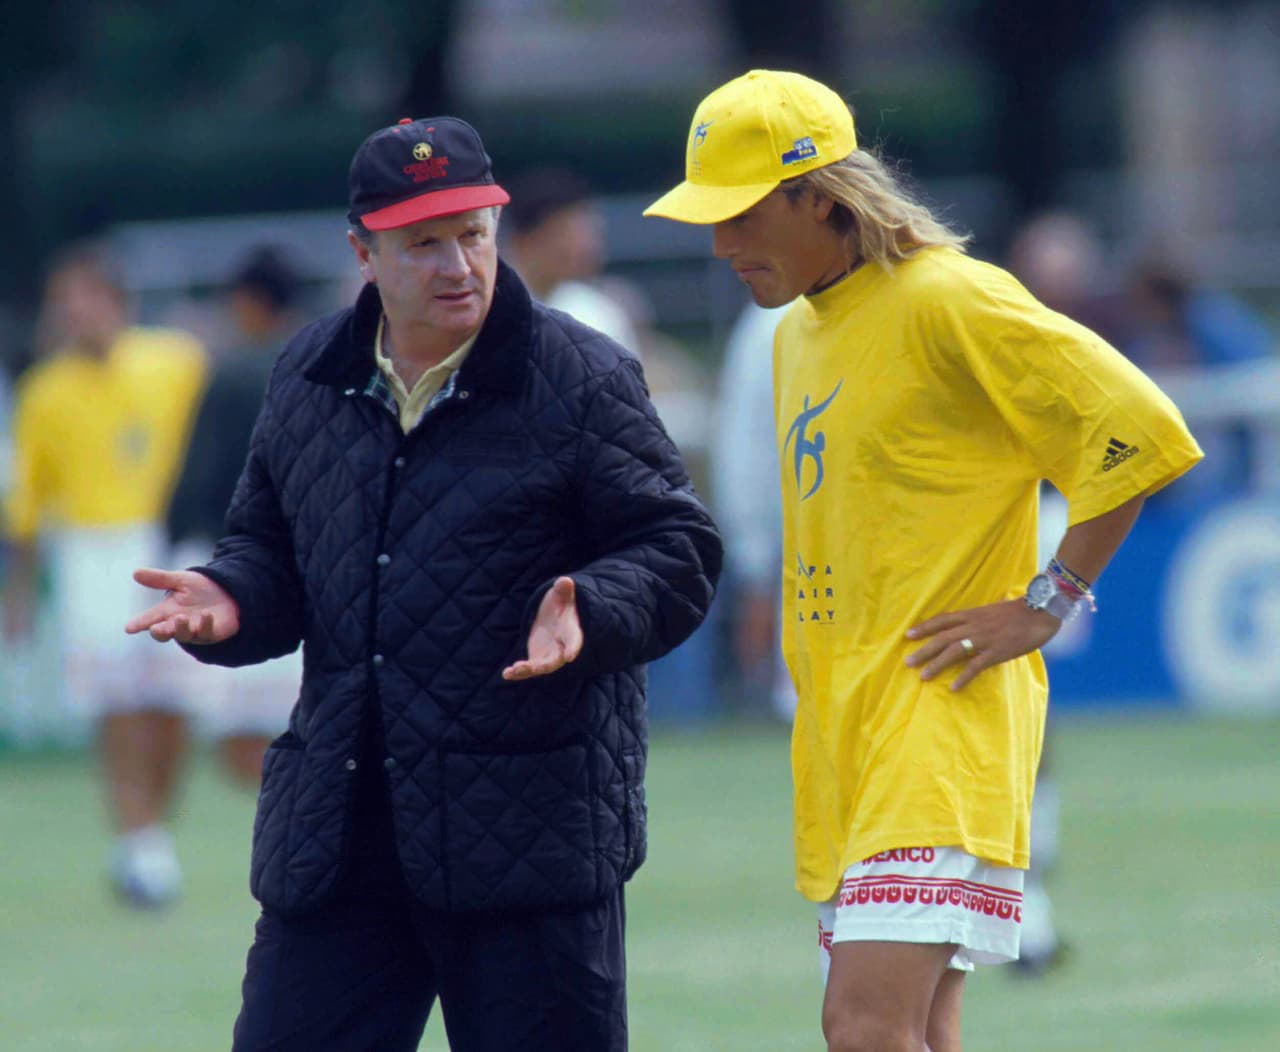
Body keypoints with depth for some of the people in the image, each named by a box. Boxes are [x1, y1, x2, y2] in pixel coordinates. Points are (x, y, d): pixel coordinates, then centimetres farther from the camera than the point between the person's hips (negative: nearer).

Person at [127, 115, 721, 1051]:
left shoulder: (580, 378, -4)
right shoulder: (308, 382, 12)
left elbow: (676, 551, -4)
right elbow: (270, 546, 23)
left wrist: (592, 613, -22)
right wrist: (230, 599, 1)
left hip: (533, 829, -5)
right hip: (336, 832, 5)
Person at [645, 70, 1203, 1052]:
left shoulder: (947, 302, -11)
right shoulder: (799, 333, 17)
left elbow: (1139, 430, -15)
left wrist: (1048, 602, -14)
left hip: (942, 722, -9)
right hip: (840, 732, 9)